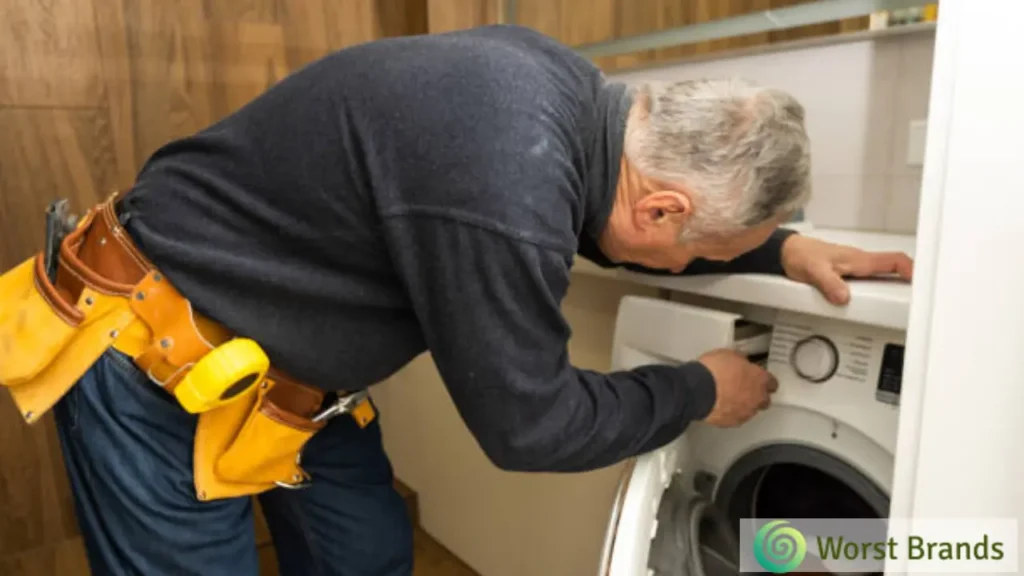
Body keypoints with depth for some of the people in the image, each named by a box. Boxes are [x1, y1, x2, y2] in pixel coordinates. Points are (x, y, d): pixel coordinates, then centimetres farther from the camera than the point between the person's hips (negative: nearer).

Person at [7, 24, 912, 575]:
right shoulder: (505, 188, -37)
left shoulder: (574, 95, -10)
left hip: (283, 358, 8)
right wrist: (699, 393, -9)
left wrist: (776, 248, 4)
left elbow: (603, 215, 10)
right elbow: (525, 422, -23)